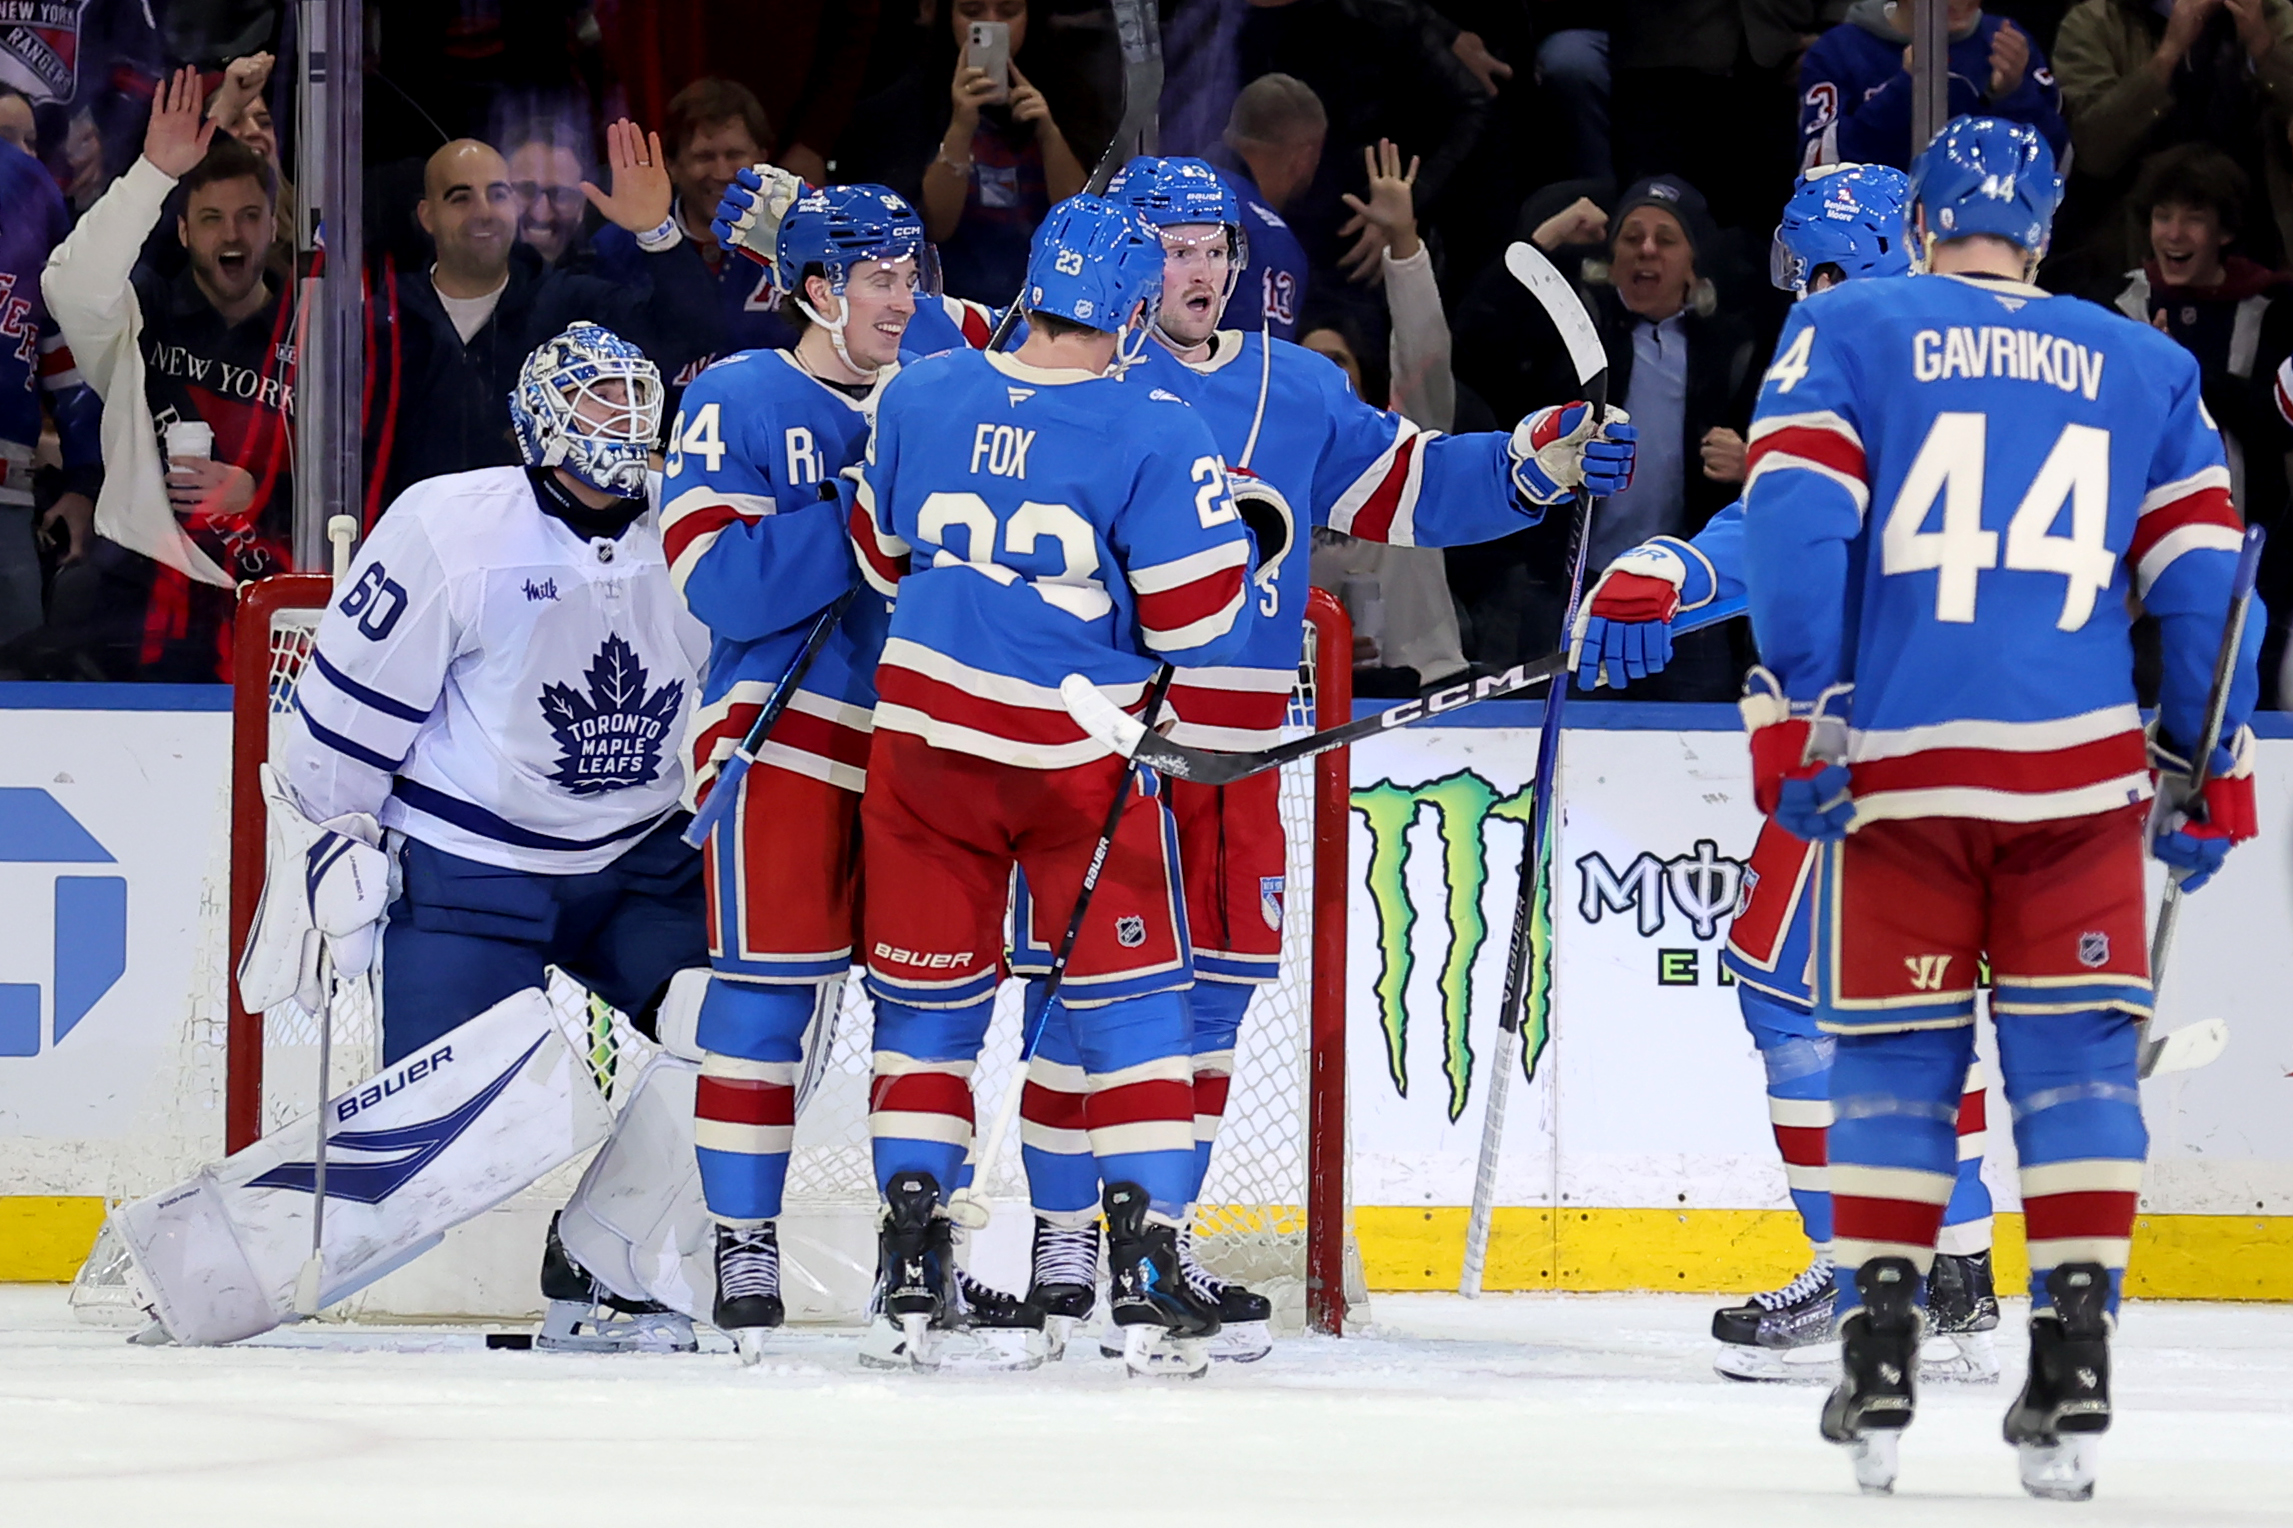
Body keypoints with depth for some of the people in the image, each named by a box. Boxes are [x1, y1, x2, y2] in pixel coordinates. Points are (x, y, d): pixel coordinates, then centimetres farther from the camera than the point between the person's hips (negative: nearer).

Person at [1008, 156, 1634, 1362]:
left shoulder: (1295, 391, 13)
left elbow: (1407, 487, 15)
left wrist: (1537, 464, 4)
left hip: (1234, 755, 6)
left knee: (1215, 989, 9)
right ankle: (1063, 1241, 6)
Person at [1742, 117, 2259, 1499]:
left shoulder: (1845, 330, 7)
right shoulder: (2147, 370, 15)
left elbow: (1795, 513, -6)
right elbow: (2202, 576, 11)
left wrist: (1795, 719, -4)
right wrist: (2209, 779, 17)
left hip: (1898, 763, -1)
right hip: (2082, 769, 1)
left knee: (1893, 1066, 8)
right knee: (2078, 1059, 6)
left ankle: (1879, 1373, 4)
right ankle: (2074, 1381, -2)